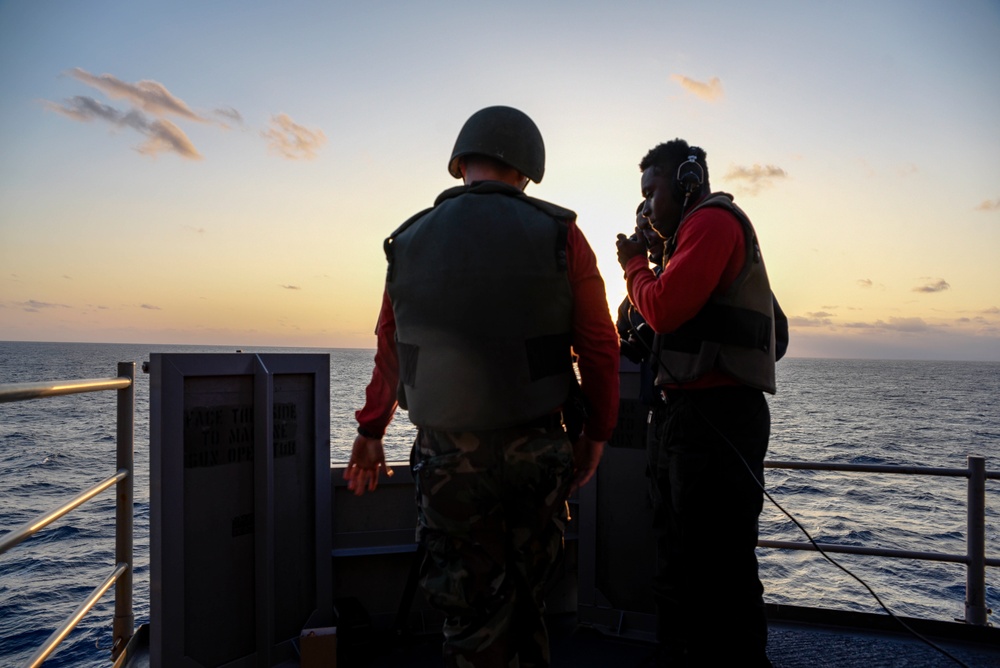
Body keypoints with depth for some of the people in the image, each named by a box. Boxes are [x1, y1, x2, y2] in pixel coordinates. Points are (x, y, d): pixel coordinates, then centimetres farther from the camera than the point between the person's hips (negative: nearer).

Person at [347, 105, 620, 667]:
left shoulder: (409, 242, 2)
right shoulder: (558, 235, -4)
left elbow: (390, 351, 11)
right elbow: (599, 347, -3)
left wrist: (371, 432, 25)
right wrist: (597, 433, 10)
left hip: (445, 454, 1)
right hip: (535, 448, 0)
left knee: (474, 610, 12)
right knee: (525, 598, 20)